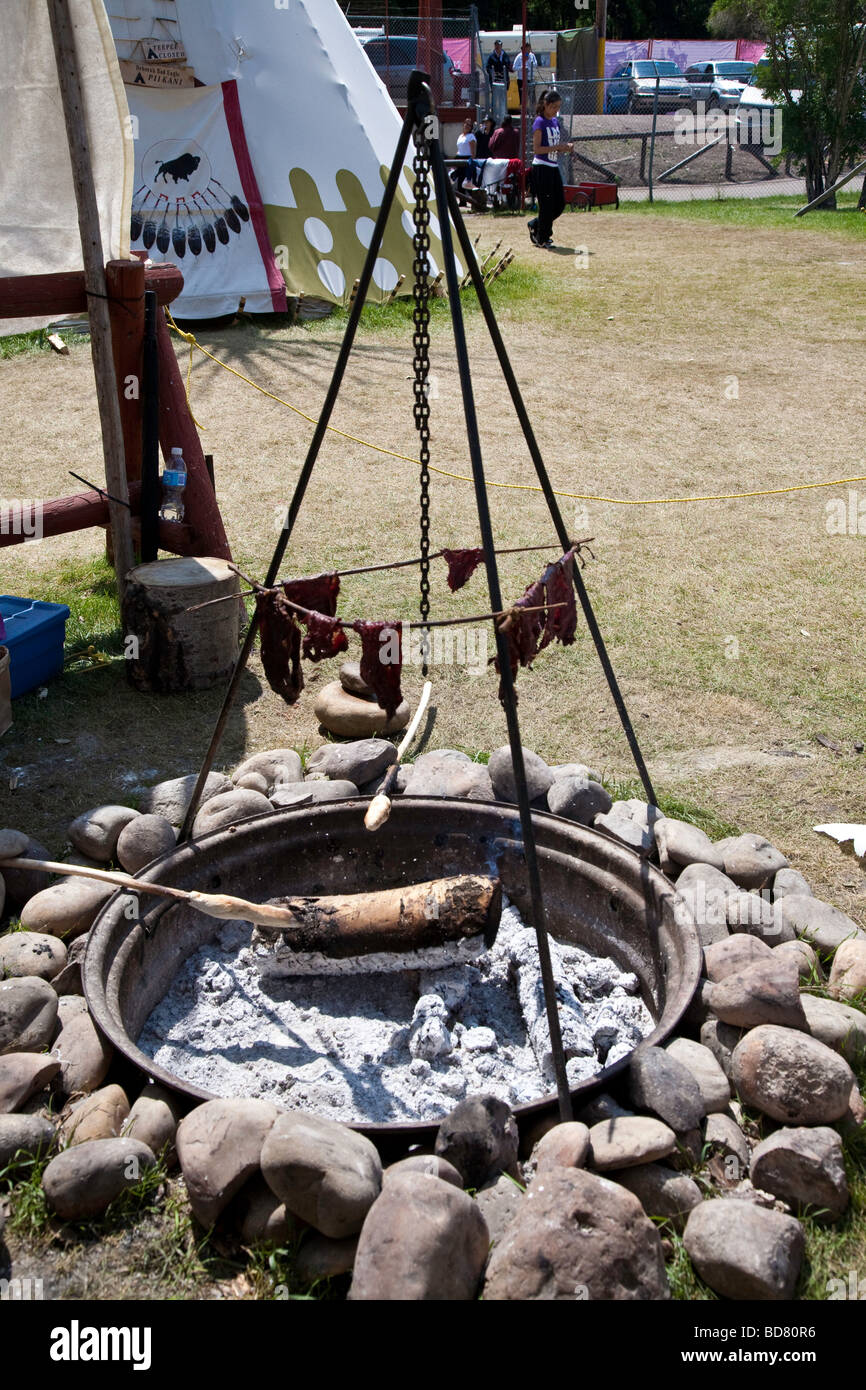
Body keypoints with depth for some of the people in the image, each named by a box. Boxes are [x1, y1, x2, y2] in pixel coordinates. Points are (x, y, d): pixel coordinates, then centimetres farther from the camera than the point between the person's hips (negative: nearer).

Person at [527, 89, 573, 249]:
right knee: (546, 204, -5)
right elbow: (537, 149, -16)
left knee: (560, 203, 7)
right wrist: (558, 147, -21)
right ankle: (542, 239, 7)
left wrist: (566, 147, -2)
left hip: (554, 167, 8)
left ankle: (535, 225, 23)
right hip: (542, 168, -8)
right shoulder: (540, 122, -9)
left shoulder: (556, 121, 14)